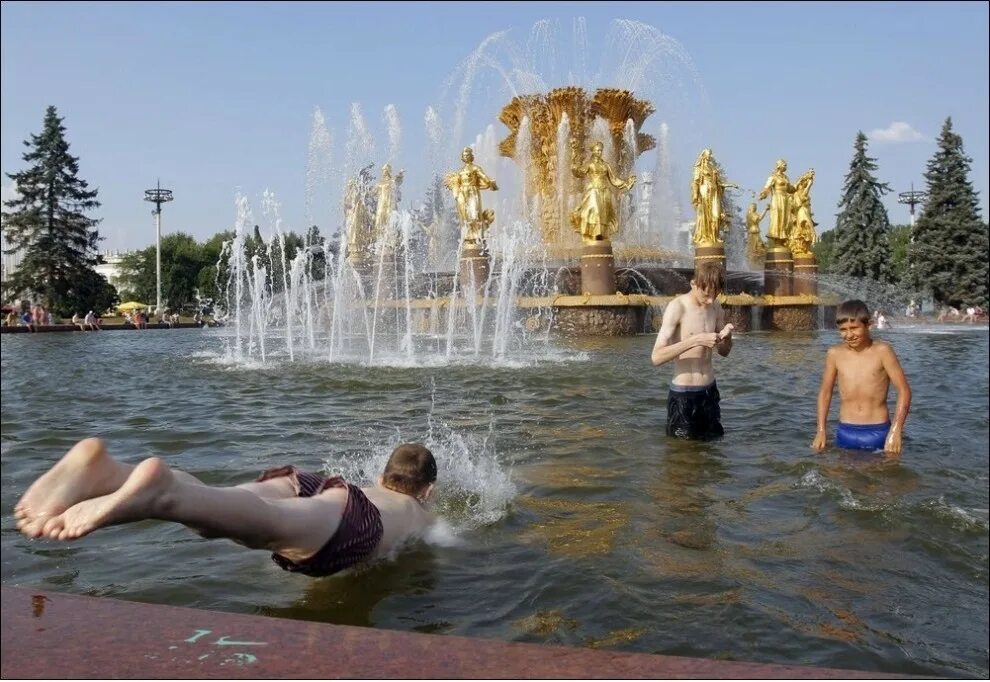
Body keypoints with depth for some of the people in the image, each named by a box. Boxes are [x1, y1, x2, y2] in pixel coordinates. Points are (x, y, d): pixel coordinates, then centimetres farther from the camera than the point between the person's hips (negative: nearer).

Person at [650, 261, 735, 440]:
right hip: (683, 394, -6)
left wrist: (727, 336, -7)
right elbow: (656, 357, -24)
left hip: (710, 391, 6)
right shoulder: (677, 307, -14)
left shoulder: (715, 306, 5)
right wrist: (695, 340, -31)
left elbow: (724, 351, 16)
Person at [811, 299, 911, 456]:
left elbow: (904, 391, -6)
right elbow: (825, 392, 13)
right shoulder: (834, 354, 2)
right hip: (845, 433, 2)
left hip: (878, 433, -2)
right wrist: (821, 431, 8)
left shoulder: (882, 351, -5)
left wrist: (896, 431, -15)